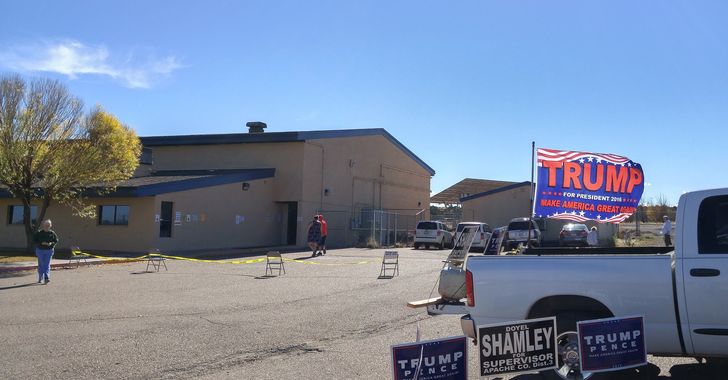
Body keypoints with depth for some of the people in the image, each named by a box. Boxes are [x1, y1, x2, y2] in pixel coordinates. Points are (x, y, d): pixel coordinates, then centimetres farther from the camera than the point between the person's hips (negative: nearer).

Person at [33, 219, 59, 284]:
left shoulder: (52, 233, 1)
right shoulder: (38, 233, -4)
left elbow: (56, 240, 7)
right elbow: (34, 240, -5)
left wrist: (51, 243, -13)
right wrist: (41, 243, -19)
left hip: (49, 250, 0)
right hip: (40, 250, 0)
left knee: (47, 265, -6)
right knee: (41, 265, 8)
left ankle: (47, 278, -11)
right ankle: (40, 278, 23)